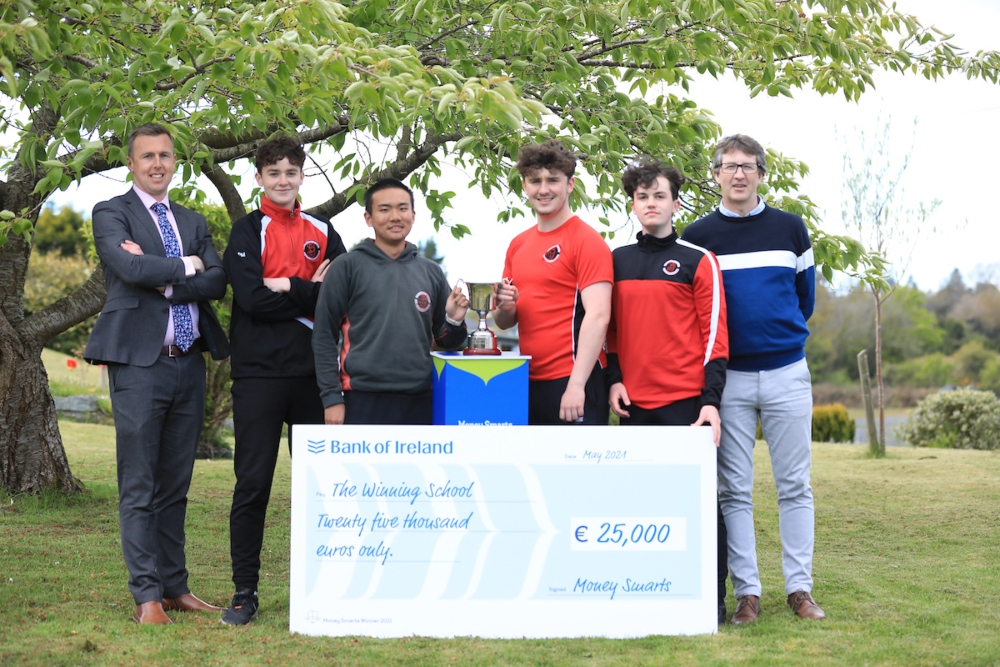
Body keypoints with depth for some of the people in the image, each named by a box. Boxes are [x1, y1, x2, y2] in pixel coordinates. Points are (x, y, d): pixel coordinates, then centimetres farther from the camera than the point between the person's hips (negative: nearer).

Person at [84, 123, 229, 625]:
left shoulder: (193, 222, 18)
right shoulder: (111, 214, 2)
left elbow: (217, 283, 2)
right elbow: (131, 269, -17)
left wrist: (162, 280, -11)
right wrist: (186, 267, -4)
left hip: (189, 364, 6)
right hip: (139, 362, -5)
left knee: (175, 486, 10)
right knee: (139, 488, -3)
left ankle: (175, 587, 16)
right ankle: (147, 597, 0)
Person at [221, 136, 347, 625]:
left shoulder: (323, 233, 13)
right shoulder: (248, 231, 3)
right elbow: (253, 298, -12)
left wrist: (288, 289, -9)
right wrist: (311, 293, -6)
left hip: (313, 373, 3)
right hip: (259, 373, -3)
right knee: (252, 483, -2)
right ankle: (245, 592, 4)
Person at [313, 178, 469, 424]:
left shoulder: (431, 272, 12)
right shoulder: (347, 267, 2)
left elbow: (444, 342, 18)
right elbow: (324, 337, 0)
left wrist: (454, 321, -3)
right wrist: (331, 397, -7)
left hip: (419, 403, 3)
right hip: (362, 402, -3)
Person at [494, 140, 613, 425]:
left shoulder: (587, 241, -7)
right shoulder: (518, 245, 14)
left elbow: (597, 315, -16)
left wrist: (576, 385, -22)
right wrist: (504, 306, -3)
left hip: (572, 382, -7)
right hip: (529, 381, 7)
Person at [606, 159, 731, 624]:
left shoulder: (698, 261, 1)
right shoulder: (617, 261, 13)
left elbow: (715, 336, -3)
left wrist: (710, 401, -10)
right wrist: (614, 378, 4)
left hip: (686, 401, -4)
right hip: (634, 403, 4)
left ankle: (712, 597, 5)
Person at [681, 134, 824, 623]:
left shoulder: (790, 228, 7)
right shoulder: (698, 237, 4)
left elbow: (805, 293, 16)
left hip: (787, 374, 1)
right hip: (728, 377, -1)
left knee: (795, 486, 2)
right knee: (733, 490, 1)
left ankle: (799, 588, 9)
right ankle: (746, 591, 6)